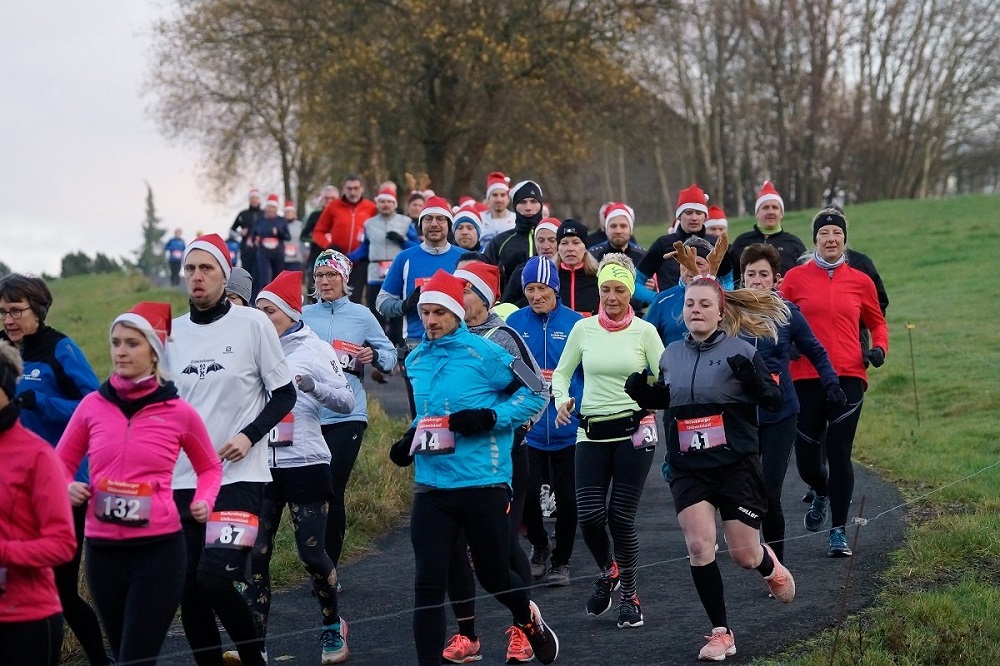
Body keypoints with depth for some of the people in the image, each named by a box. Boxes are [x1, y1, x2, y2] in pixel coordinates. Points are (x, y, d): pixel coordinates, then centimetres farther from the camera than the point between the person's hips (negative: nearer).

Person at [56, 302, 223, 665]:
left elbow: (210, 468, 15)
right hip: (102, 549, 4)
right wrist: (67, 488, -5)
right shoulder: (92, 405, 2)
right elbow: (61, 463, 16)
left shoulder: (179, 412, -2)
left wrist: (204, 501, -3)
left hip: (159, 549, -3)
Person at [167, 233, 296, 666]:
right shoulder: (172, 332, 9)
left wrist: (250, 435, -14)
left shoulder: (252, 324, -3)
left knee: (216, 578, -17)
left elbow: (284, 394, 0)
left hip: (238, 476, -5)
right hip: (183, 480, 5)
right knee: (188, 589, 4)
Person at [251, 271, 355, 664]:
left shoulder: (315, 349, 0)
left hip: (305, 464, -3)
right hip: (261, 465, 3)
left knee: (312, 553, -1)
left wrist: (311, 385, -20)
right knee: (255, 554, -3)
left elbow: (347, 402, -4)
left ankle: (333, 627, 23)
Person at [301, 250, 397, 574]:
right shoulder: (302, 316, 6)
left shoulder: (361, 315, 4)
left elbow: (390, 355, 8)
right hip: (308, 414, 2)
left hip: (347, 416, -2)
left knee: (333, 490, -6)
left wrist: (374, 356, -13)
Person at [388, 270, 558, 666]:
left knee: (494, 576, 11)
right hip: (431, 487, 4)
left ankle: (528, 619, 43)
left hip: (484, 485, -4)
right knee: (428, 584, -4)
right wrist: (411, 440, 9)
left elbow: (534, 393, -8)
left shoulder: (484, 354, -9)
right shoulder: (415, 361, 11)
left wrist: (489, 417, -18)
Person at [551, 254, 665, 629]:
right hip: (592, 432, 2)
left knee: (621, 516, -3)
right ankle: (608, 571, 23)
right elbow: (561, 372, 12)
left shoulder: (644, 331, -1)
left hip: (633, 431, -2)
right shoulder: (583, 329, 4)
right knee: (590, 515, -8)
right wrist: (563, 400, -7)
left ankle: (628, 595, 15)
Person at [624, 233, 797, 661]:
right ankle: (720, 634, 1)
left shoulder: (740, 351, -6)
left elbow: (774, 401, -8)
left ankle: (771, 567, 40)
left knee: (744, 555, 2)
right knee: (699, 545, -11)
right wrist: (643, 393, 2)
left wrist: (753, 379, -27)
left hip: (737, 465, -3)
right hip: (687, 468, 3)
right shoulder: (670, 355, 7)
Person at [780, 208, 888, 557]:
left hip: (848, 376, 0)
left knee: (839, 453, -7)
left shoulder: (860, 281, 8)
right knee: (806, 457, 5)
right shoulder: (796, 277, 4)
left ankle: (839, 531, 3)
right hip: (806, 377, 0)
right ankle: (822, 494, 40)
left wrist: (879, 347, 2)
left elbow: (876, 322, 21)